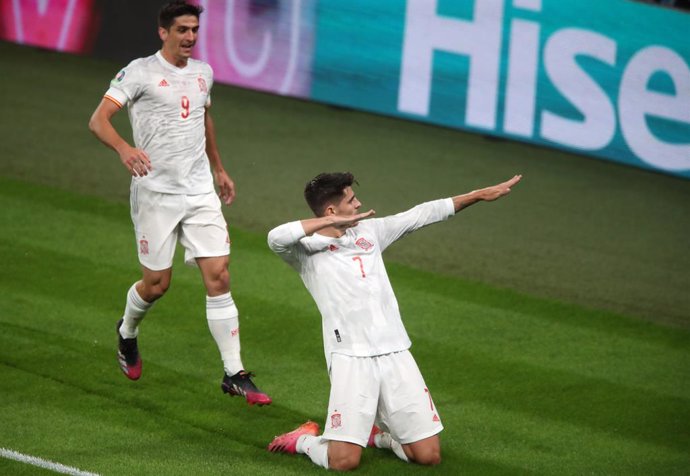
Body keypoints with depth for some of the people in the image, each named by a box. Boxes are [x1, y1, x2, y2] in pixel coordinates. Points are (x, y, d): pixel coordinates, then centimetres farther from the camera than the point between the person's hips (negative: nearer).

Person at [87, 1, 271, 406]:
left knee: (219, 276, -6)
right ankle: (128, 332, 38)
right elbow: (99, 119, -14)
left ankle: (235, 375, -4)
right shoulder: (141, 72, -8)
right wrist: (124, 148, -33)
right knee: (157, 283, 3)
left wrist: (219, 168, 32)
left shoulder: (203, 72, 11)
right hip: (156, 192, -4)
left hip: (200, 191, 4)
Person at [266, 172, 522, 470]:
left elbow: (419, 216, 22)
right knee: (344, 461, -16)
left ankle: (377, 434, 28)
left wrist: (479, 195, 22)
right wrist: (331, 222, -18)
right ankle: (305, 440, 16)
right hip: (350, 357, -6)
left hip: (395, 353, 6)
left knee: (429, 455, 0)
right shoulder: (306, 249, -2)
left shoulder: (368, 231, 17)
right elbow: (276, 237, -23)